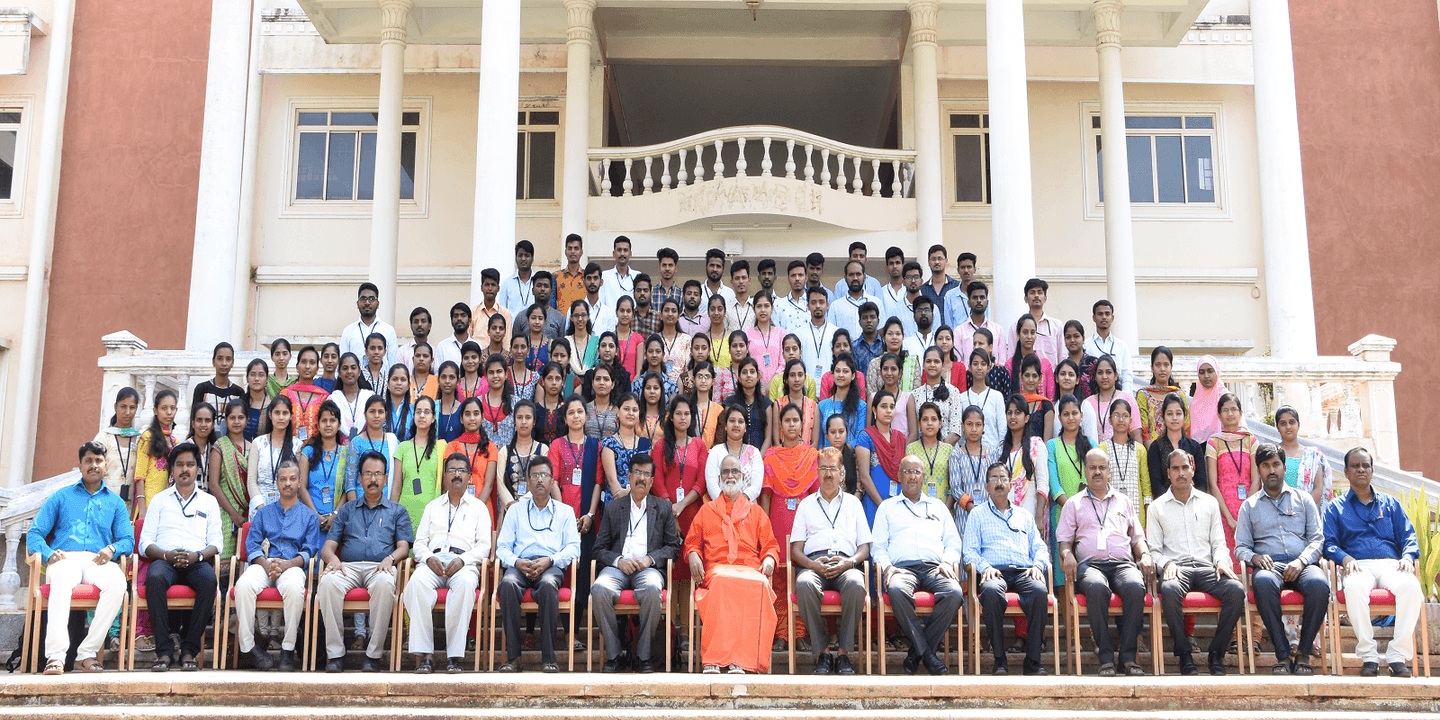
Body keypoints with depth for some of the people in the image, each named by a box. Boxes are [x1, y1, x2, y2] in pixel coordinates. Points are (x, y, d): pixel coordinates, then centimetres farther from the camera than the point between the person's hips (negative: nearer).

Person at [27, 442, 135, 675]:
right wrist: (48, 554, -8)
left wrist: (113, 549, -9)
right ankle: (55, 655, -50)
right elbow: (34, 534, 14)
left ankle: (87, 652, -33)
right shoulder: (61, 496, 23)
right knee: (63, 576, -40)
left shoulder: (115, 502, 26)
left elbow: (128, 540, 15)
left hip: (97, 562, 1)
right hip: (65, 559, -1)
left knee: (117, 580, -36)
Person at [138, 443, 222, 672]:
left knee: (209, 580, -36)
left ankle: (190, 649, -28)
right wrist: (167, 555, -10)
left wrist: (197, 555, -11)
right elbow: (145, 543, 11)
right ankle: (164, 650, -31)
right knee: (154, 578, -37)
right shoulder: (160, 500, 21)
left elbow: (216, 543, 11)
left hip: (197, 561, 0)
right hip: (165, 560, 0)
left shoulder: (209, 502, 22)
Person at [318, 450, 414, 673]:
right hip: (348, 567, 2)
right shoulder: (347, 510, 26)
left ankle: (373, 655, -32)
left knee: (384, 584, -39)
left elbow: (403, 546, 11)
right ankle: (335, 655, -29)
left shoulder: (397, 511, 23)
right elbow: (328, 546, 17)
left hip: (379, 567, -1)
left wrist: (390, 558, -12)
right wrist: (332, 558, -7)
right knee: (328, 582, -34)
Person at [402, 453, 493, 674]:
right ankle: (422, 656, -35)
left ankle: (454, 656, -37)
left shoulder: (478, 507, 20)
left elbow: (484, 546, 9)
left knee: (465, 583, -39)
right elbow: (419, 542, 18)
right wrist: (428, 558, -6)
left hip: (464, 563, -2)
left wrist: (462, 561, -10)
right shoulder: (432, 506, 27)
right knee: (417, 583, -35)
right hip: (432, 561, 2)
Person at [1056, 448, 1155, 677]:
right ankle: (1106, 657, -31)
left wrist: (1145, 555, 5)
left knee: (1135, 586, -36)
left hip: (1123, 563, 2)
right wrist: (1067, 554, -8)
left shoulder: (1123, 501, 28)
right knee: (1097, 588, -39)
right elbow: (1064, 539, 15)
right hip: (1090, 563, -1)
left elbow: (1137, 537, 27)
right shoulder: (1074, 504, 23)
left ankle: (1128, 656, -29)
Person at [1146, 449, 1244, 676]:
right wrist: (1166, 564, -12)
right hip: (1176, 568, -2)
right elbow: (1153, 550, 10)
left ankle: (1217, 653, -15)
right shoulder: (1157, 507, 15)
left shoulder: (1209, 502, 21)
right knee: (1170, 590, -38)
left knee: (1236, 590, -29)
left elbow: (1219, 543, 17)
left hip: (1206, 567, 2)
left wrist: (1221, 562, -5)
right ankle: (1184, 654, -21)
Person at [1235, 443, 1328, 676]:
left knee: (1319, 584, -36)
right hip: (1269, 563, -1)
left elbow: (1317, 539, 11)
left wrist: (1301, 561, -9)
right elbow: (1240, 547, 15)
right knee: (1263, 582, -39)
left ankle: (1304, 653, -22)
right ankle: (1283, 654, -31)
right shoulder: (1249, 506, 21)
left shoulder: (1304, 499, 21)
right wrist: (1254, 557, -9)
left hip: (1303, 563, 1)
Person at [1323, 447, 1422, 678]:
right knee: (1354, 588, -40)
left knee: (1411, 586, -36)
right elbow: (1329, 543, 8)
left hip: (1390, 564, 2)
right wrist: (1345, 558, -13)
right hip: (1358, 566, -2)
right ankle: (1369, 656, -31)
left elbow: (1408, 536, 17)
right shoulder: (1335, 507, 20)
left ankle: (1398, 655, -31)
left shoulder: (1390, 503, 26)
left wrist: (1408, 556, -6)